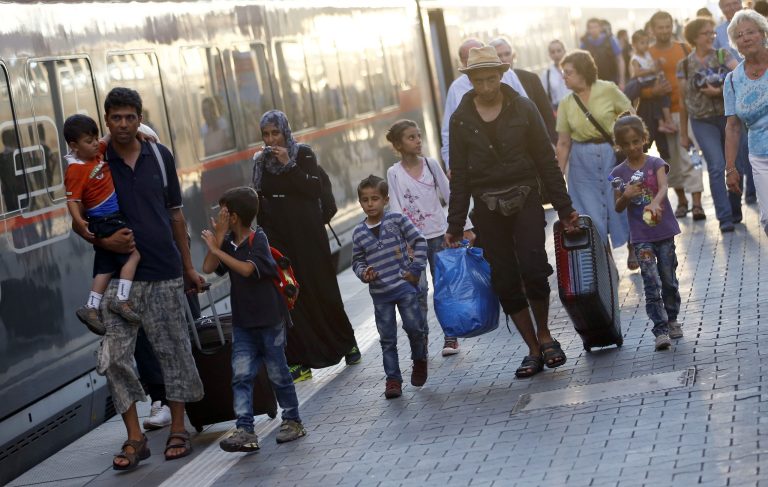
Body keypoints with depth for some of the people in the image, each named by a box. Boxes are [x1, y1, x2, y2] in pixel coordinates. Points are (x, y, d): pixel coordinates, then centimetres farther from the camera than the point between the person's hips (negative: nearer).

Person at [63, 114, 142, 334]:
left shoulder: (97, 152, 3)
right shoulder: (76, 170, -20)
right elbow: (72, 201, -23)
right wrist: (79, 221, -38)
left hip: (112, 219, 9)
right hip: (105, 222, -9)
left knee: (106, 267, 12)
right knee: (134, 252, -14)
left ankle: (91, 308, 17)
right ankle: (122, 300, -14)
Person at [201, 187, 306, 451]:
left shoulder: (258, 239, -13)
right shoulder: (229, 241, 6)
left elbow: (246, 269, -28)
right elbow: (208, 268, -6)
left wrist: (217, 248, -24)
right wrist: (220, 237, -11)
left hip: (269, 319, -6)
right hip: (243, 321, 6)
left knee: (278, 373, 6)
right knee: (241, 375, -5)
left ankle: (292, 420, 22)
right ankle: (245, 430, -8)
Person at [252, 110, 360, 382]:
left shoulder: (303, 154, -3)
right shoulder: (260, 161, 7)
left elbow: (316, 190, -14)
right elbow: (259, 201, 12)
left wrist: (289, 164, -18)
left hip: (307, 233, -3)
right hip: (276, 236, 3)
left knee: (321, 288, 4)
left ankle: (346, 341, 26)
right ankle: (299, 361, -2)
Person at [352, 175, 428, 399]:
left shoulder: (397, 220, -5)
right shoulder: (359, 233, 2)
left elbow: (419, 242, -1)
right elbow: (357, 260, 13)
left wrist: (415, 269, -7)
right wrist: (364, 273, -8)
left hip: (404, 286, -2)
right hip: (380, 293, 2)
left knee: (414, 326, -6)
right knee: (387, 338, 5)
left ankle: (420, 359, 23)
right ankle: (393, 379, 13)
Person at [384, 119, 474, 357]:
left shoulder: (431, 164, 2)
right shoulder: (394, 173, -2)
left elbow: (449, 195, 5)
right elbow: (396, 208, -6)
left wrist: (466, 227, 3)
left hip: (438, 233, 1)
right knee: (419, 289, -6)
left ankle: (450, 337, 12)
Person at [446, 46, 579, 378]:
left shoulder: (523, 108, 0)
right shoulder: (461, 119, 3)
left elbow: (546, 161, 3)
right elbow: (460, 175, 6)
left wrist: (564, 208, 2)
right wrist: (455, 224, 3)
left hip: (525, 198, -2)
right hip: (487, 208, 2)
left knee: (533, 269, -16)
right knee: (505, 281, 1)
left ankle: (544, 335, 6)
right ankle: (533, 350, 12)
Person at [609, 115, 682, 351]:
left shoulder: (656, 164, -4)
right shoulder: (619, 173, 1)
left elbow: (663, 187, -22)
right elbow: (618, 208, 7)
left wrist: (655, 203, -44)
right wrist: (626, 196, -15)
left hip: (664, 231, 0)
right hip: (641, 237, 0)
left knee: (668, 280, 11)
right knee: (652, 283, -8)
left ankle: (672, 320, 31)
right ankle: (661, 330, -9)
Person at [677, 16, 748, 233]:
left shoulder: (723, 55, 5)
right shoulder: (685, 65, 5)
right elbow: (683, 100, 9)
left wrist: (720, 90, -20)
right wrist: (683, 133, 12)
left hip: (729, 117, 1)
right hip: (703, 122, -1)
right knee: (717, 166, -12)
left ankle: (734, 211, 20)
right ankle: (725, 218, -11)